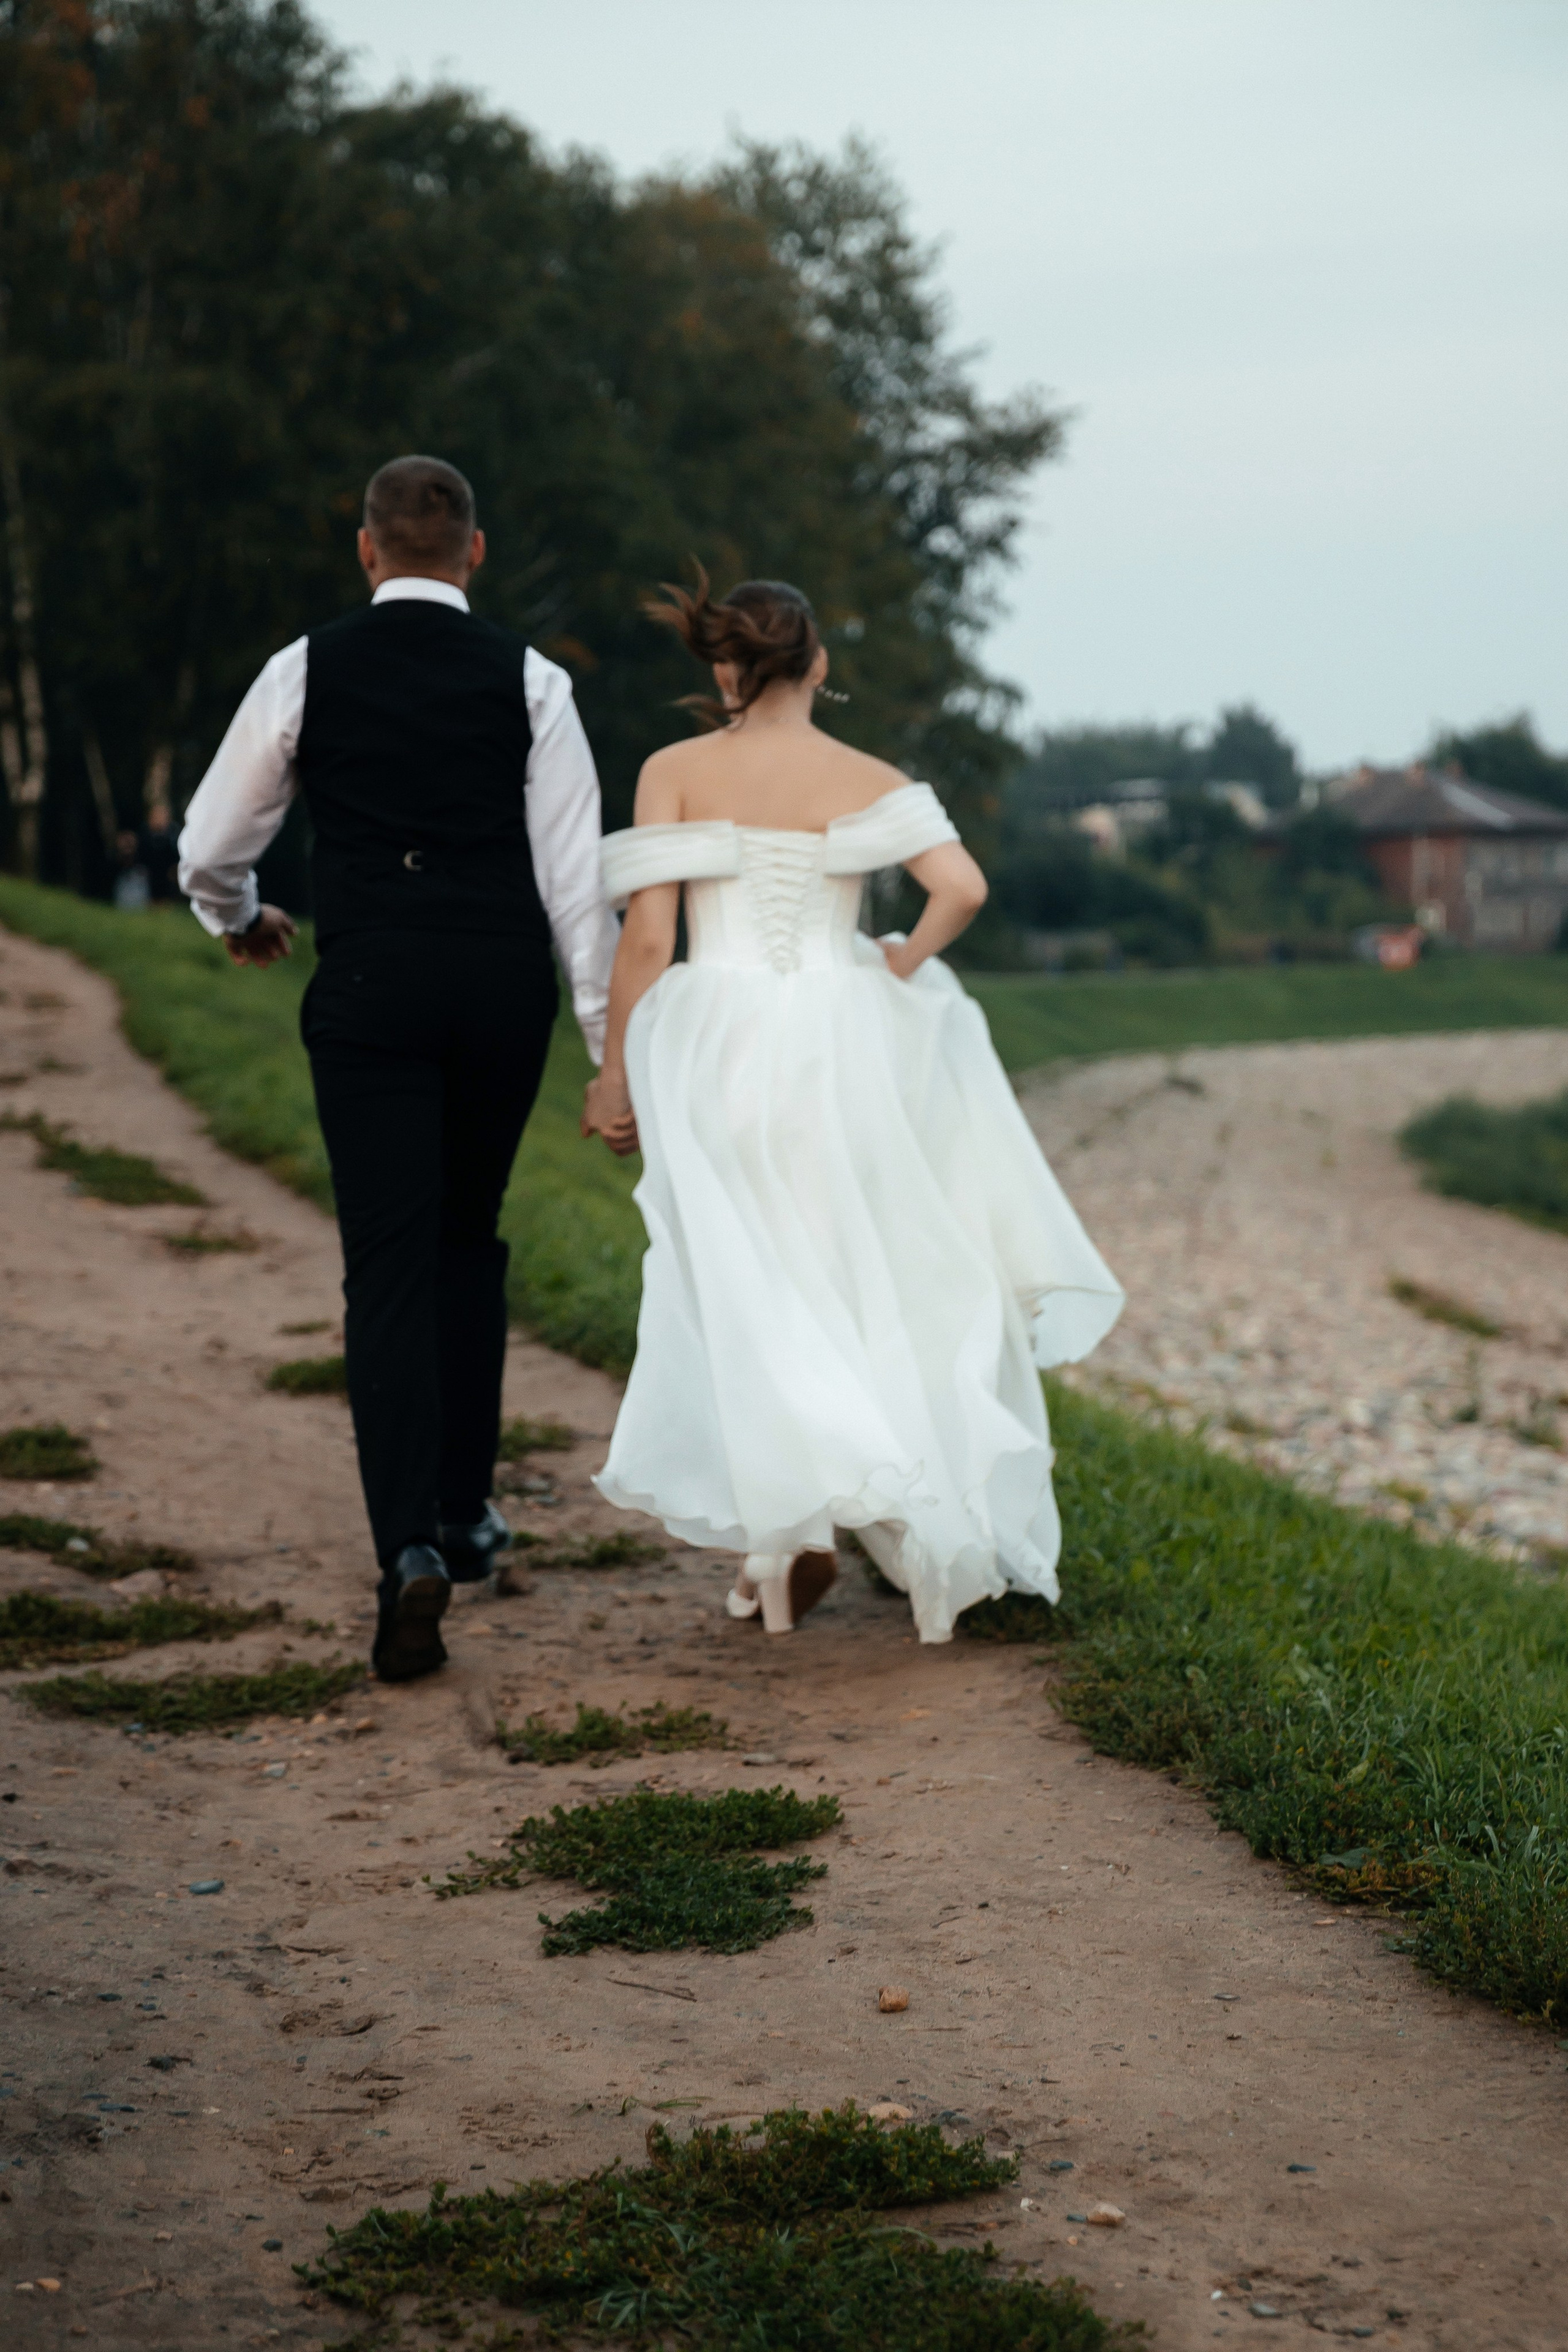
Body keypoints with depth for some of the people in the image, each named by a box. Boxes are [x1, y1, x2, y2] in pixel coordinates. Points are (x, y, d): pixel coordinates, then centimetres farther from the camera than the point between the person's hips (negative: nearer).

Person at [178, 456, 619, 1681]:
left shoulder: (307, 671, 1)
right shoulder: (528, 679, 1)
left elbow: (209, 851, 7)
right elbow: (577, 874, -2)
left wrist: (240, 920, 29)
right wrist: (614, 1039, 2)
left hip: (370, 990, -2)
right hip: (507, 985, 2)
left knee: (388, 1267, -1)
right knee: (471, 1235, 21)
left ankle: (412, 1548, -17)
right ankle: (464, 1508, 27)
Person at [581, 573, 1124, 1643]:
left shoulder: (675, 774, -1)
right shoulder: (870, 780, 1)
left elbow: (646, 938, -6)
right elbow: (964, 888, -13)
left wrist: (616, 1073, 1)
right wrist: (894, 975, 2)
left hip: (717, 1048, -1)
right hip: (838, 1055, 1)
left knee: (744, 1298, 7)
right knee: (850, 1286, 16)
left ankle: (783, 1539, 3)